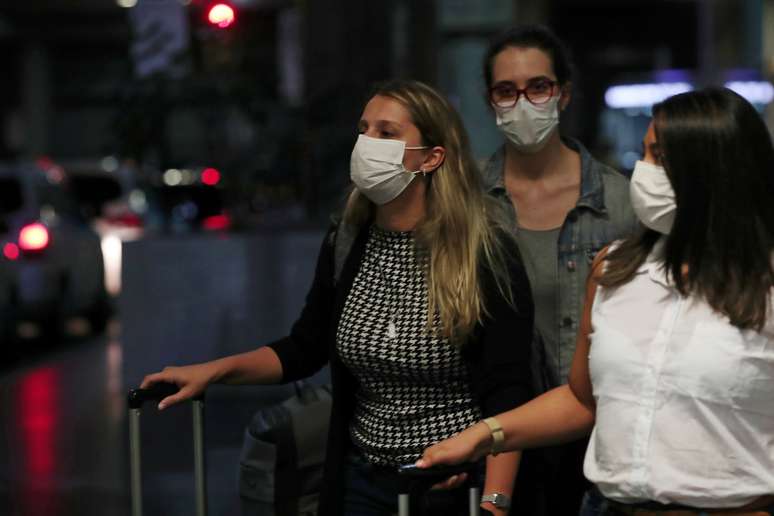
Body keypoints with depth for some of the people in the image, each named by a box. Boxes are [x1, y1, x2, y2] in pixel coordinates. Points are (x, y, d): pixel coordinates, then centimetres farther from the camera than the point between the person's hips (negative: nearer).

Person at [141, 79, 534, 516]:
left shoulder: (488, 254, -16)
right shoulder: (346, 245, 0)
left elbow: (507, 395, -19)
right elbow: (305, 349, 13)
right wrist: (216, 370, 2)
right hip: (362, 479, 5)